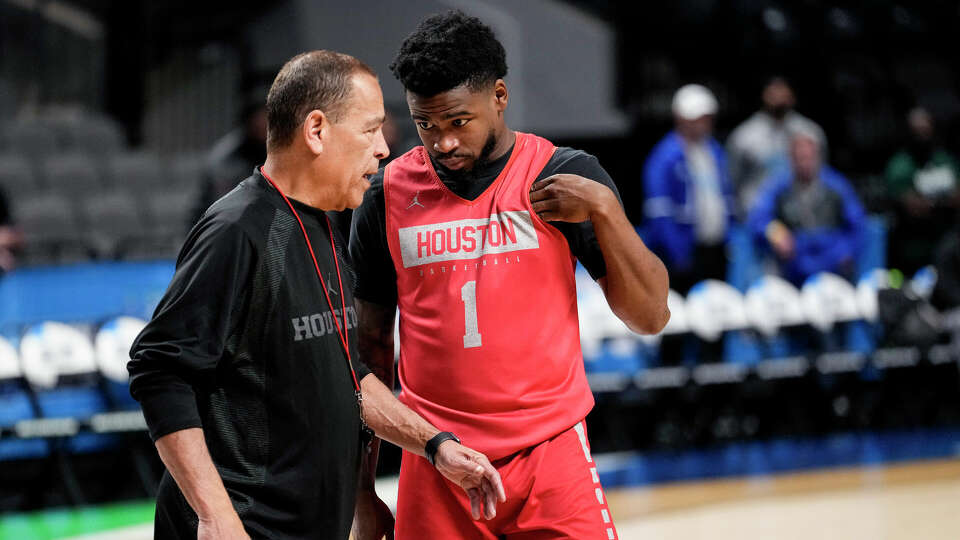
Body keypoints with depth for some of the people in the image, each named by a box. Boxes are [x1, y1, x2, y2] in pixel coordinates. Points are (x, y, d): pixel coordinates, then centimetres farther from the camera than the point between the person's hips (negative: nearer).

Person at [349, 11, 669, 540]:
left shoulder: (562, 177, -1)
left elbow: (650, 315, -1)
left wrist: (603, 208, -14)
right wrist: (363, 489, 9)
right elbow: (371, 347, 10)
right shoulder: (389, 195, 3)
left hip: (550, 453, -1)